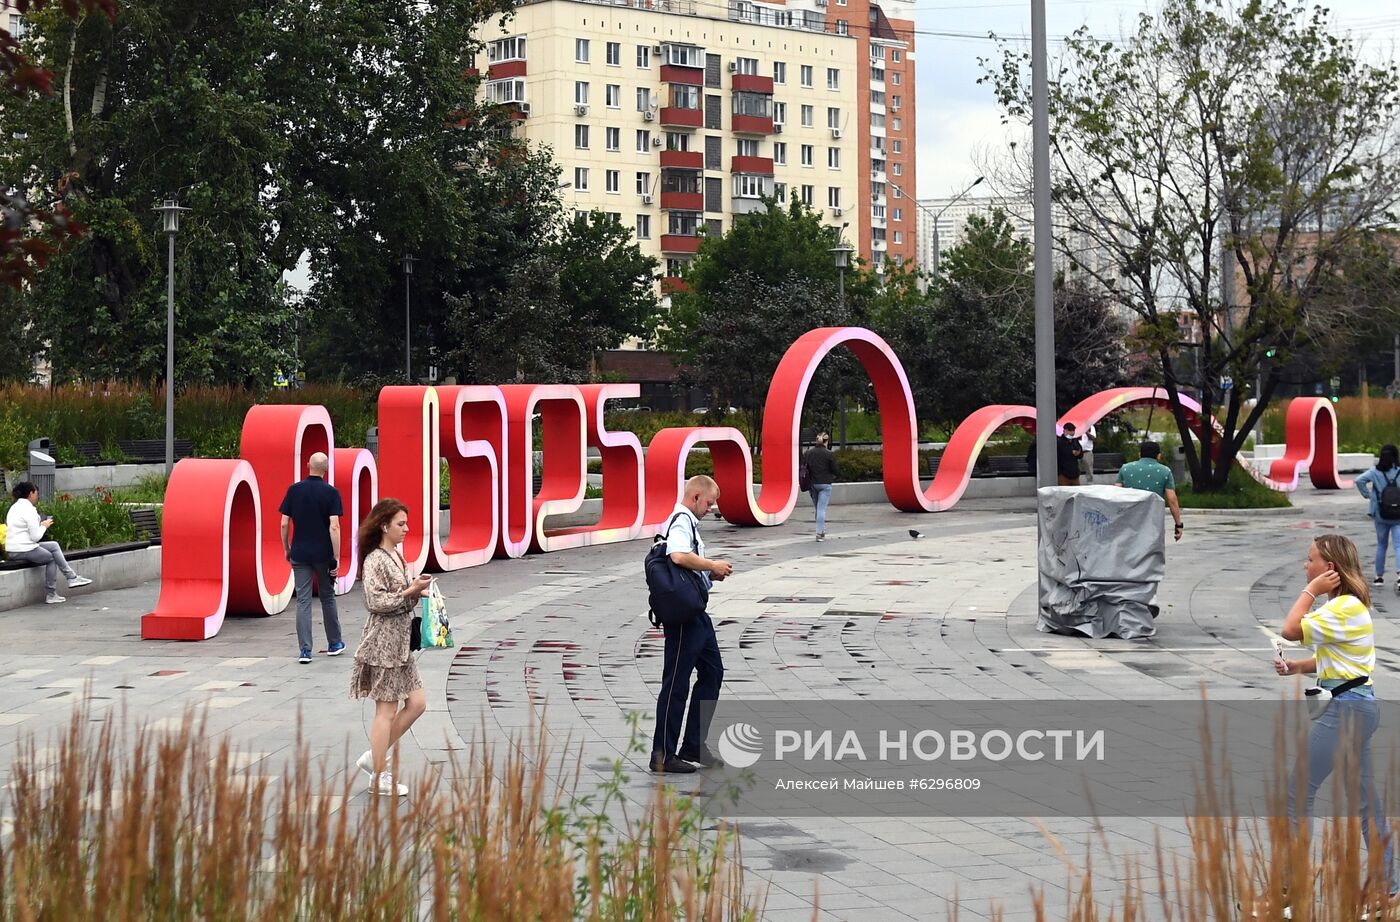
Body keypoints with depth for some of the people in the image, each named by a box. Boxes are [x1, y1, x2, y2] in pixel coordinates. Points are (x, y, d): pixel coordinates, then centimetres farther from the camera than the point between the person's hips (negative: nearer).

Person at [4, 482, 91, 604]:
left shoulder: (14, 507, 15)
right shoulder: (28, 509, -16)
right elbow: (35, 537, -18)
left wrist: (40, 525, 9)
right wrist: (44, 526, 0)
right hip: (24, 550, -9)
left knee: (54, 546, 16)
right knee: (51, 558, 12)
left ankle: (72, 578, 11)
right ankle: (50, 594, 16)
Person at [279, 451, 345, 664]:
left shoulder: (294, 490, -1)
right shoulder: (331, 493, -7)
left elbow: (284, 524, -1)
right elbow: (334, 527, -13)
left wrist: (286, 549, 13)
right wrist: (336, 558, -10)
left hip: (299, 554, 1)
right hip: (323, 554, -1)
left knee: (303, 601, 1)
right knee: (327, 598, 15)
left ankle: (305, 650, -7)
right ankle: (334, 644, 27)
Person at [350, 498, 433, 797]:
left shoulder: (397, 556, 13)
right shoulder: (375, 560, -14)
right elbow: (377, 602, -21)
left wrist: (417, 591, 5)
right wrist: (411, 591, -21)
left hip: (401, 642, 9)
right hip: (383, 641, -9)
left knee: (416, 703, 9)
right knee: (387, 710, -3)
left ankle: (373, 758, 18)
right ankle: (380, 779, 5)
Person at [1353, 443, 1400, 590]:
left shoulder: (1376, 472, -7)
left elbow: (1359, 481, -18)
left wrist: (1367, 495, -5)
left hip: (1380, 516, 1)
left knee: (1381, 545, 17)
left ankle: (1379, 577, 24)